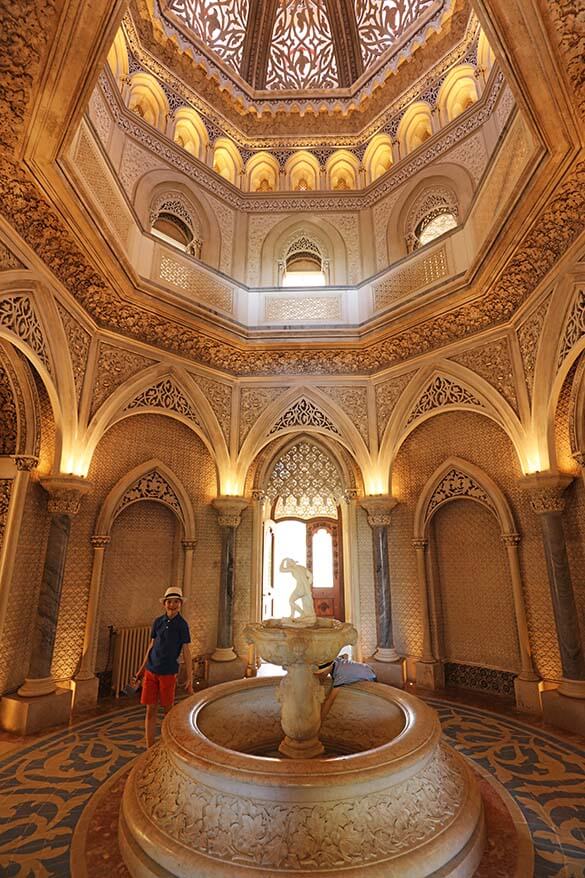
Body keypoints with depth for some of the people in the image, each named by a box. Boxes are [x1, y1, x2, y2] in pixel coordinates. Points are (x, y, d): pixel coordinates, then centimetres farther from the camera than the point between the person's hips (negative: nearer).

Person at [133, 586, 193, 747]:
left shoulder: (182, 625, -10)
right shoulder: (157, 621, 0)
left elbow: (186, 651, -9)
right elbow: (152, 644, 13)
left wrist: (190, 679, -10)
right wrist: (143, 667, 18)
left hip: (168, 673, -3)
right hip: (151, 671, 3)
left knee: (167, 709, 12)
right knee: (150, 710, 5)